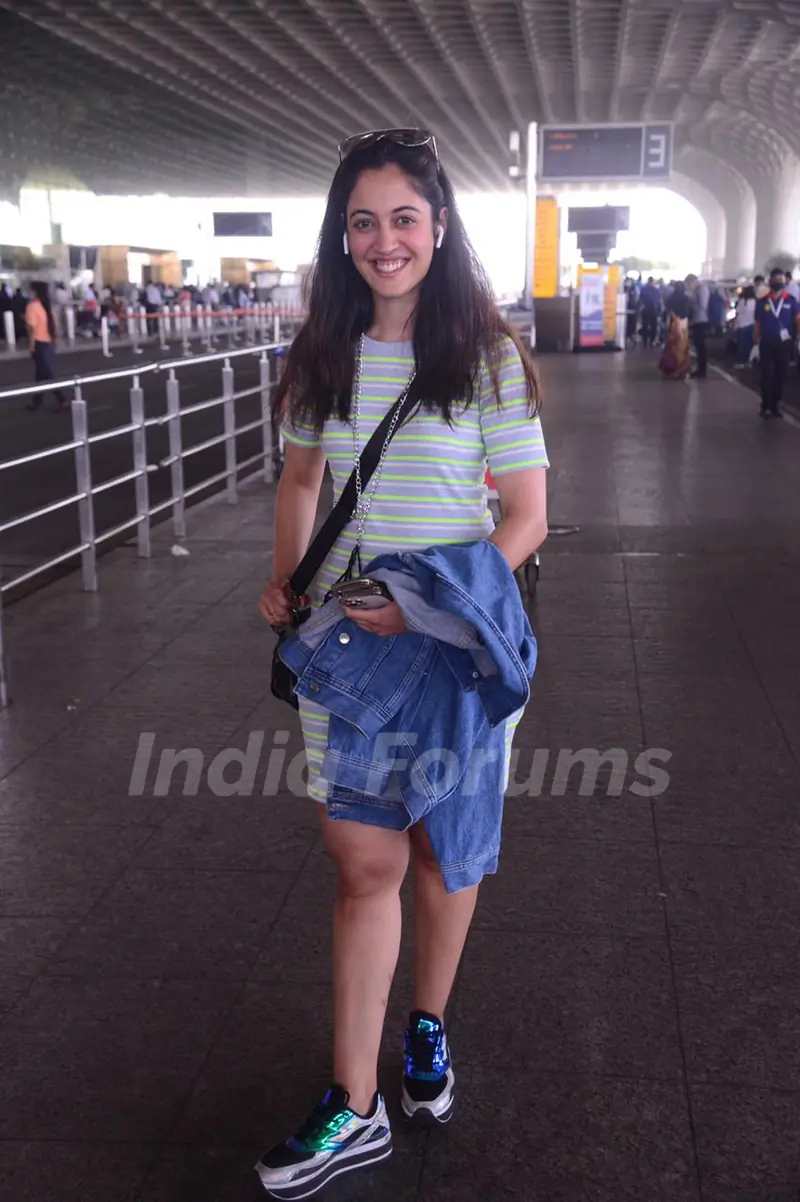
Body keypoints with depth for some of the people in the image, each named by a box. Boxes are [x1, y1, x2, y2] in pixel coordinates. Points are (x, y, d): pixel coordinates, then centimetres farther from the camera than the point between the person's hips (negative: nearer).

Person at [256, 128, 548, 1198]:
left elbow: (526, 517, -9)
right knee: (364, 865, 5)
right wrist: (287, 580, 2)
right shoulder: (325, 356, 3)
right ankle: (355, 1110, 15)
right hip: (342, 638, 3)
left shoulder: (487, 357, -8)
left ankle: (428, 1028, 40)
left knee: (441, 852, 14)